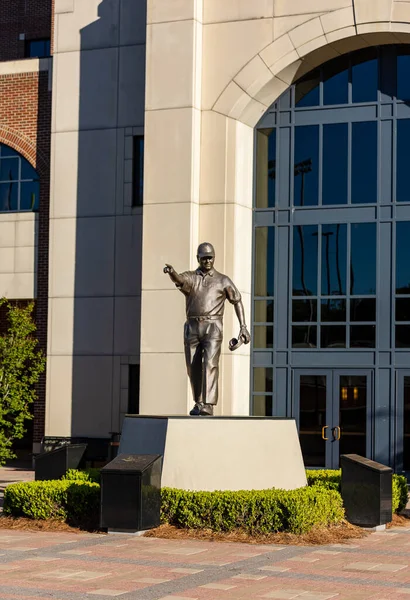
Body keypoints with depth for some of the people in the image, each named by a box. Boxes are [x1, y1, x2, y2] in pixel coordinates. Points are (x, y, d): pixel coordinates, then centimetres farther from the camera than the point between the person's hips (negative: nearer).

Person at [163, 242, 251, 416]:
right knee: (194, 368, 6)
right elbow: (178, 280, -17)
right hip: (192, 328, 3)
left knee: (210, 365, -17)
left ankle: (208, 405, -20)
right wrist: (171, 271, -42)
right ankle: (199, 403, 22)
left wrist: (243, 327, -2)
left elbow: (237, 301, 8)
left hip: (212, 328, -3)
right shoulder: (190, 277, 8)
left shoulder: (223, 280, 7)